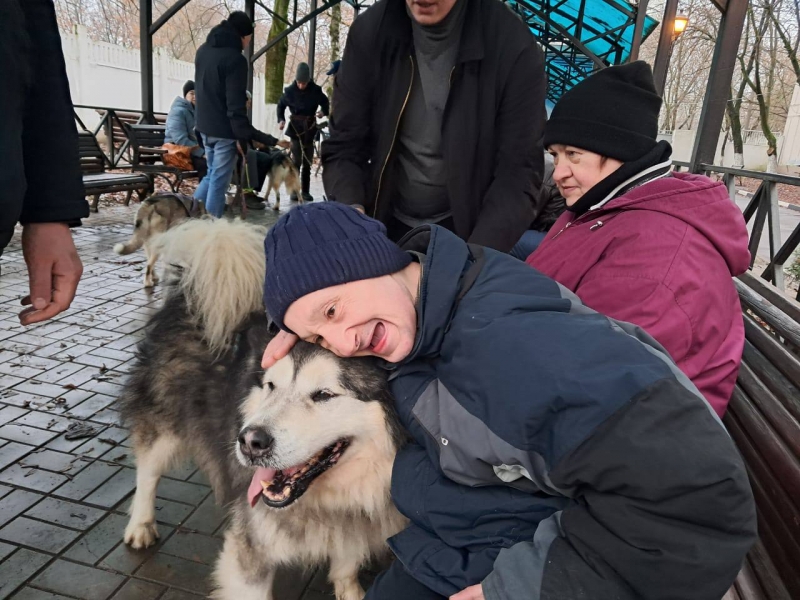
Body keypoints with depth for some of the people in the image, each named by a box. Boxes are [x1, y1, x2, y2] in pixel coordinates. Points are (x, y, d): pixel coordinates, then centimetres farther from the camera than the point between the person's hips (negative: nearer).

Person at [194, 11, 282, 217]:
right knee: (219, 181, -1)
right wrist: (244, 136, -18)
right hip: (224, 129, -8)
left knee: (212, 174, 22)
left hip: (204, 125, 8)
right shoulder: (235, 59, -17)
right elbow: (235, 105, -22)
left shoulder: (202, 51, 11)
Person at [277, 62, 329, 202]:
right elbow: (281, 105, 7)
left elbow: (325, 103, 8)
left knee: (308, 162, 7)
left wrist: (323, 111, -14)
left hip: (310, 129, 2)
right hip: (295, 128, -2)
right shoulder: (290, 91, -7)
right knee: (297, 160, -9)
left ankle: (306, 191, 15)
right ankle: (294, 190, -2)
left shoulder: (316, 90, -7)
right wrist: (281, 120, -8)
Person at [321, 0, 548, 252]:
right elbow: (344, 148, -9)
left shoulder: (515, 48, -18)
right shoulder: (368, 33, -11)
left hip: (466, 227, -2)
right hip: (383, 223, 2)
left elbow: (518, 171, -20)